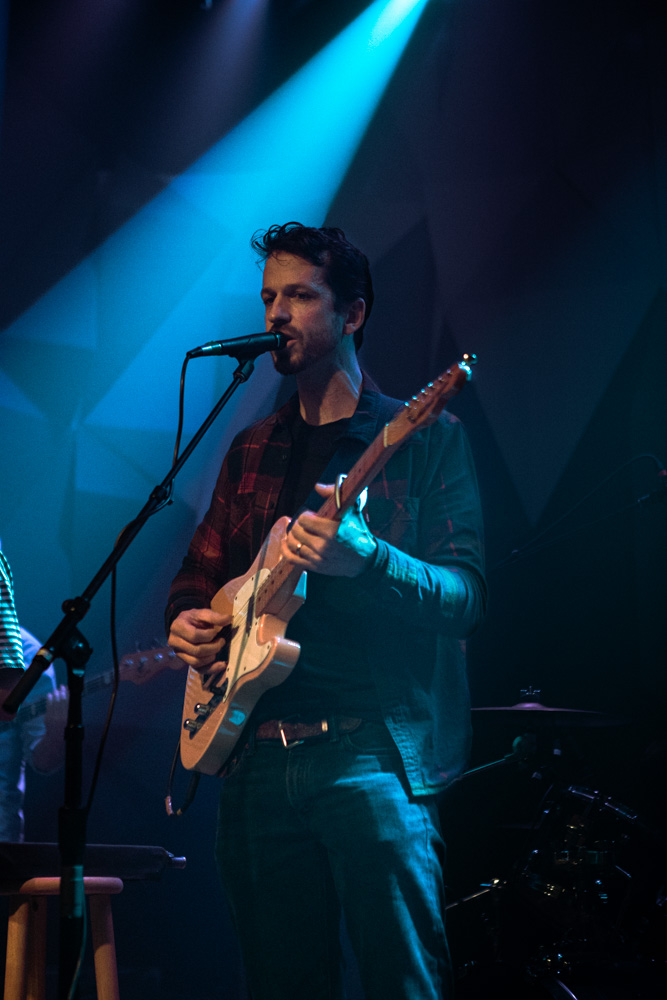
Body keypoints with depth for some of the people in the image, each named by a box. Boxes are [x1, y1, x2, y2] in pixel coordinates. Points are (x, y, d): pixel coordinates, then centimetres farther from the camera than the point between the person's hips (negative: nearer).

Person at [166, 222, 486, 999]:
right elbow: (200, 575, 24)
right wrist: (188, 620, 0)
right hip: (256, 752, 5)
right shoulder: (252, 450, 18)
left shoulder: (425, 437, 2)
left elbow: (467, 595, -7)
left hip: (374, 750, -5)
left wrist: (366, 560, -26)